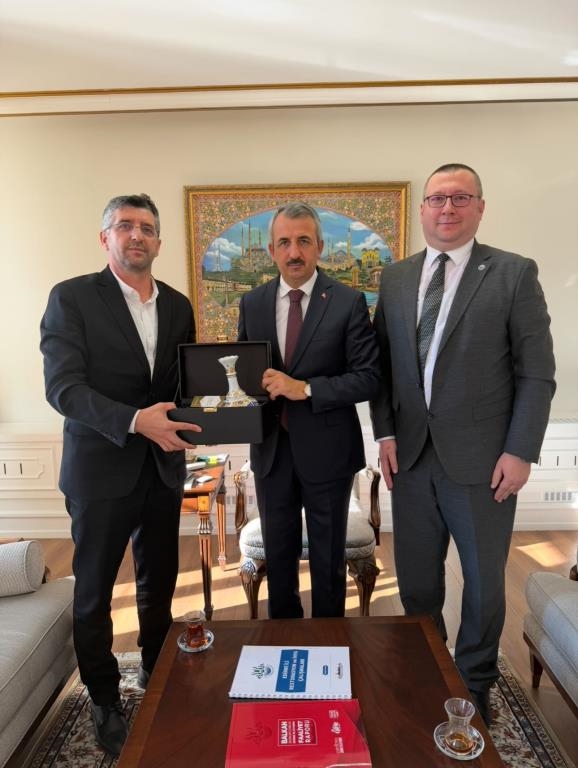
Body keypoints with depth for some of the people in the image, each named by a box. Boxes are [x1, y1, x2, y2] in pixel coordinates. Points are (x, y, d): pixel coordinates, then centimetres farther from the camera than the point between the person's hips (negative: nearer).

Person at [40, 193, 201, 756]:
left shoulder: (178, 305, 7)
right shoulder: (71, 297, -7)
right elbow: (62, 386, -16)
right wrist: (135, 420, -28)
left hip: (163, 467, 4)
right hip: (101, 470, -4)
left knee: (159, 582, 18)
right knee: (95, 590, 13)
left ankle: (156, 677, 41)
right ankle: (104, 700, 35)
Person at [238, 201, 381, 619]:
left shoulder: (349, 302, -9)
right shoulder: (252, 303, 3)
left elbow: (368, 378, -13)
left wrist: (305, 388, -23)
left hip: (326, 450, -3)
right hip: (271, 449, 4)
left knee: (328, 560, 15)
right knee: (278, 555, 20)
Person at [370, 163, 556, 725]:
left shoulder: (514, 274, -3)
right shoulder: (395, 278, 8)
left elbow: (536, 373, -5)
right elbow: (382, 363, 8)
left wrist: (520, 451, -10)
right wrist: (385, 432, 1)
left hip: (481, 458, -3)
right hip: (411, 454, 4)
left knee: (483, 582, 14)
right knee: (416, 579, 16)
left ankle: (474, 684, 38)